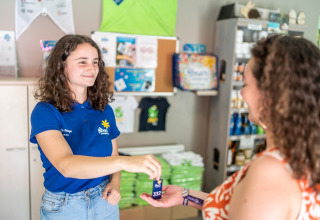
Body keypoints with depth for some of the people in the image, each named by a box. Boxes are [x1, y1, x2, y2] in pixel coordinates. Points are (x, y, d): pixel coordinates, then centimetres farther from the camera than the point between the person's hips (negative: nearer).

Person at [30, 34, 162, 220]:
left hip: (105, 201, 3)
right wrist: (125, 162, -45)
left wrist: (115, 183, -12)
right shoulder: (45, 112, -17)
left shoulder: (105, 110, -3)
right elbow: (66, 165, -32)